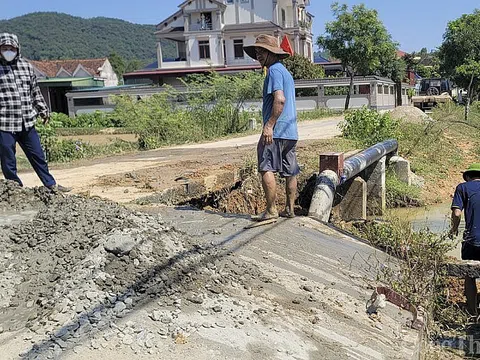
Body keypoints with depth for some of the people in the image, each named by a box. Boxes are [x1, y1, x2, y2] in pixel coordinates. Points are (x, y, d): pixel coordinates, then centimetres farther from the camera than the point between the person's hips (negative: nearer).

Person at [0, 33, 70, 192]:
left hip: (27, 122, 4)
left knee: (38, 156, 15)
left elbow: (35, 91, 17)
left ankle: (51, 185, 28)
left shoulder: (26, 65, 8)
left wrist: (43, 111, 20)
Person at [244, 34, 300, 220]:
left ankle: (271, 210, -7)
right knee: (290, 172, 10)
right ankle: (289, 209, 16)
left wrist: (269, 125, -22)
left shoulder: (274, 70, -8)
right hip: (291, 131, 10)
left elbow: (279, 99, -21)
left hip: (276, 131, -10)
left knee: (266, 169, -8)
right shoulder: (286, 71, 23)